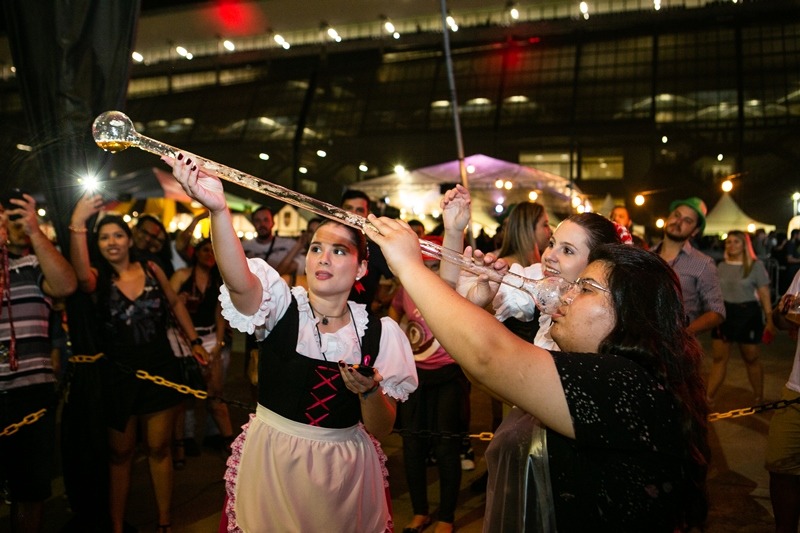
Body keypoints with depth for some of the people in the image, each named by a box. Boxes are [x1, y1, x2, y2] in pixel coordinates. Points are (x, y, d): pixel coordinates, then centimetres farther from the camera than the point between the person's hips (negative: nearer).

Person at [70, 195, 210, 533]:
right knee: (121, 453, 9)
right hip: (118, 375, -1)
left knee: (159, 448, 8)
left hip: (160, 369, 1)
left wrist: (194, 341, 15)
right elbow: (81, 275, -31)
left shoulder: (151, 270, 1)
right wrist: (77, 224, -44)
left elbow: (175, 304, 15)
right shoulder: (98, 278, -6)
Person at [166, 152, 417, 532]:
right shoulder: (282, 307, -10)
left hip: (345, 469, 1)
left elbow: (381, 429, -4)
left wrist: (369, 390, -24)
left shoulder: (380, 332, -7)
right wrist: (218, 209, -50)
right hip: (271, 460, -1)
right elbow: (238, 279, -34)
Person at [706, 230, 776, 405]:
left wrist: (770, 320, -10)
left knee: (751, 359, 8)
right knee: (719, 358, 4)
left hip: (747, 314, -3)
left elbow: (764, 294, -6)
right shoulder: (721, 266, 8)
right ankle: (708, 398, 6)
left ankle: (759, 399, 24)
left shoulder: (756, 265, -4)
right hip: (724, 313, 3)